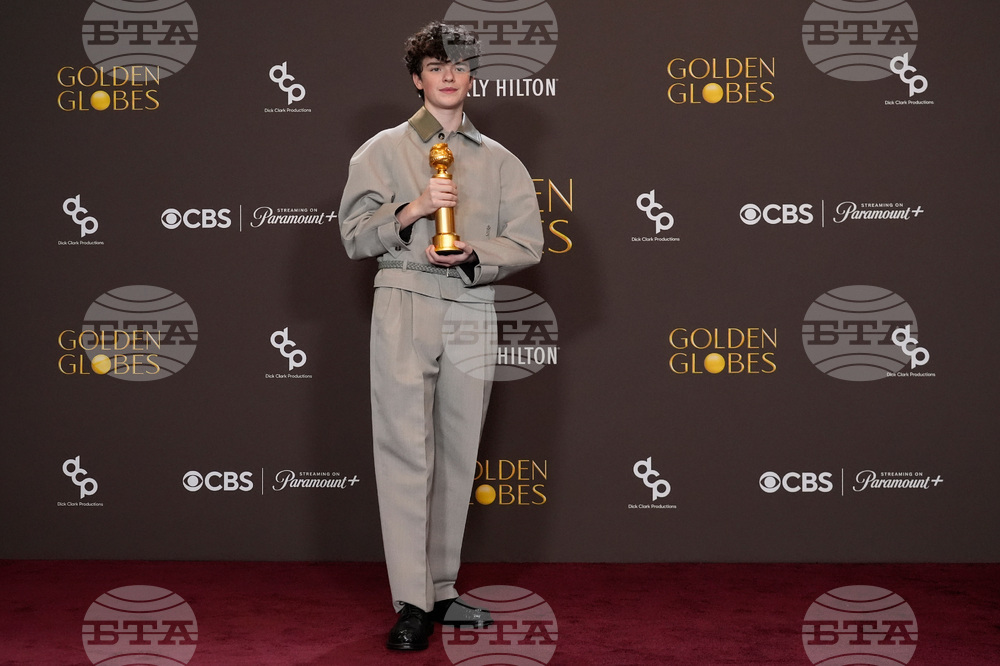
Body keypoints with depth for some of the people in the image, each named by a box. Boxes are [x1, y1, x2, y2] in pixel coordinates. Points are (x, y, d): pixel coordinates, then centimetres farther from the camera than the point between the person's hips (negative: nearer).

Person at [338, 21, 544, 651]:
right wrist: (414, 208, -13)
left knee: (458, 455, 4)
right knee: (407, 451, -8)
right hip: (405, 305, -3)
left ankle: (441, 591, 13)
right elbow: (355, 234, 3)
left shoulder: (499, 161, 15)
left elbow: (527, 243, 8)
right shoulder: (384, 150, 9)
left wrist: (472, 255, -10)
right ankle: (411, 604, -7)